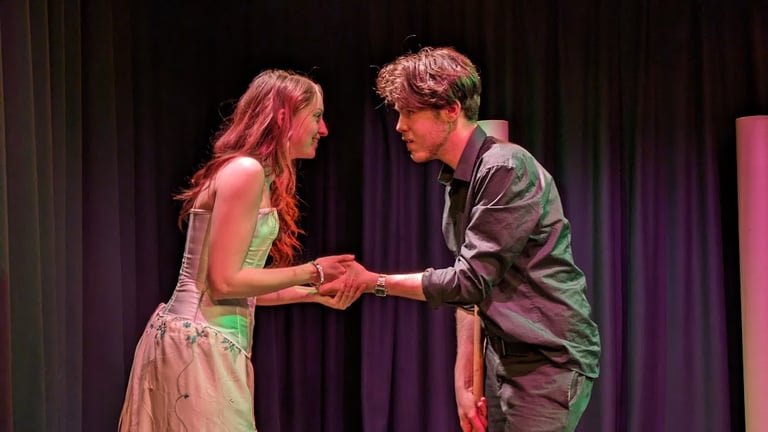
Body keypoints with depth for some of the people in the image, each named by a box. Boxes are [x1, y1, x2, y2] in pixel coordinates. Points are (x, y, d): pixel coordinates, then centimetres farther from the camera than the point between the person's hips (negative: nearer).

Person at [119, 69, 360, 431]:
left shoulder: (255, 174, 14)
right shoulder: (245, 171, -15)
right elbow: (224, 281, -19)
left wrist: (315, 293, 16)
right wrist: (312, 272, -10)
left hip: (208, 340, 10)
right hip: (199, 342, -10)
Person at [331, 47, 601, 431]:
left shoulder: (507, 170, -17)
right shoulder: (457, 182, 10)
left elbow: (470, 280, -20)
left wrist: (374, 282, -12)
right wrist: (464, 379, 8)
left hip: (550, 360, -8)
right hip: (505, 362, 8)